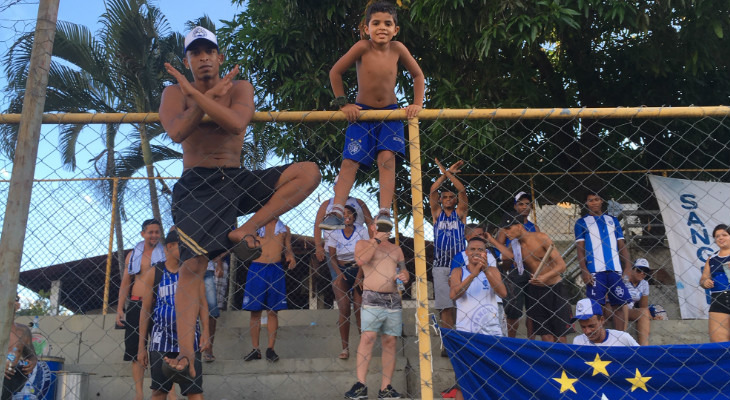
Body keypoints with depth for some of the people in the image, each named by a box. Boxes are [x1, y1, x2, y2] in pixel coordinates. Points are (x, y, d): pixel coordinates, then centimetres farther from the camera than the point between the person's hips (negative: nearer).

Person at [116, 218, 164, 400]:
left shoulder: (166, 253, 3)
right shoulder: (132, 255, 13)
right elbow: (125, 283, 15)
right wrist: (119, 309, 7)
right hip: (135, 306, 4)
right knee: (135, 348, 4)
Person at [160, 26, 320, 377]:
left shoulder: (239, 88, 7)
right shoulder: (174, 92, 7)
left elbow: (236, 123, -16)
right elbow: (177, 132, -14)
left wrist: (195, 94, -17)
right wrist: (213, 94, -12)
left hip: (237, 180, 2)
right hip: (195, 185, -2)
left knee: (308, 172, -16)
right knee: (192, 265, -16)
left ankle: (245, 230, -19)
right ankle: (186, 354, -14)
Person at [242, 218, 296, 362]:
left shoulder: (284, 229, 14)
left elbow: (288, 249, 19)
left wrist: (291, 258, -1)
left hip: (276, 270, 1)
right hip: (256, 269, -1)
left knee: (273, 311, 1)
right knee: (255, 311, 2)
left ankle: (271, 349, 6)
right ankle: (255, 349, 9)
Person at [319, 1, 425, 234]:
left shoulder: (397, 48, -9)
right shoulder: (362, 48, -16)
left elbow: (418, 76, 3)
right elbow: (335, 72, -7)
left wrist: (417, 103, -7)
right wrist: (342, 102, -8)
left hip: (390, 113, 1)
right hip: (362, 112, -1)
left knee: (387, 157, -19)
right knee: (350, 161, -10)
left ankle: (385, 213, -23)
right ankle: (337, 212, -12)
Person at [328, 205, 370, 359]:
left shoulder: (361, 232, 1)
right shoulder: (335, 234, 4)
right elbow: (332, 256, 1)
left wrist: (360, 274, -14)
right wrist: (338, 272, -15)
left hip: (358, 271, 0)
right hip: (341, 271, 0)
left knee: (360, 309, -5)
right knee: (344, 310, -9)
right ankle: (345, 348, -6)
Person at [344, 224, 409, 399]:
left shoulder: (396, 249, 23)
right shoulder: (363, 244, 9)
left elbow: (404, 270, 24)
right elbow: (360, 260, -12)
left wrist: (404, 277, 1)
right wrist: (377, 240, -8)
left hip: (393, 299, 5)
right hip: (372, 299, -5)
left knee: (390, 341, 1)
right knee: (368, 337, -18)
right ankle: (360, 384, -18)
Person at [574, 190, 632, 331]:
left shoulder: (612, 220, 18)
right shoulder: (582, 222, 9)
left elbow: (622, 245, 15)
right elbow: (580, 248, 2)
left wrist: (628, 267, 4)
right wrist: (584, 270, -10)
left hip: (615, 270, 3)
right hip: (594, 271, -3)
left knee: (619, 304, 1)